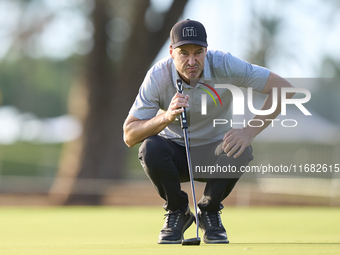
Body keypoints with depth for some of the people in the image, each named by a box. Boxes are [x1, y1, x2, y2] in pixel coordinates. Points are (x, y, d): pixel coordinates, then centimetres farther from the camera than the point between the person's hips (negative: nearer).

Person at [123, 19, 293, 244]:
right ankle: (177, 211, -4)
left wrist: (250, 131, -32)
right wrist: (167, 117, -42)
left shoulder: (223, 65, -22)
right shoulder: (158, 76, -21)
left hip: (214, 155, 0)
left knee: (241, 150, -32)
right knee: (151, 148, -32)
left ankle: (210, 211, -3)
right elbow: (129, 136, -23)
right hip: (176, 155, 0)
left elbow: (283, 88, -22)